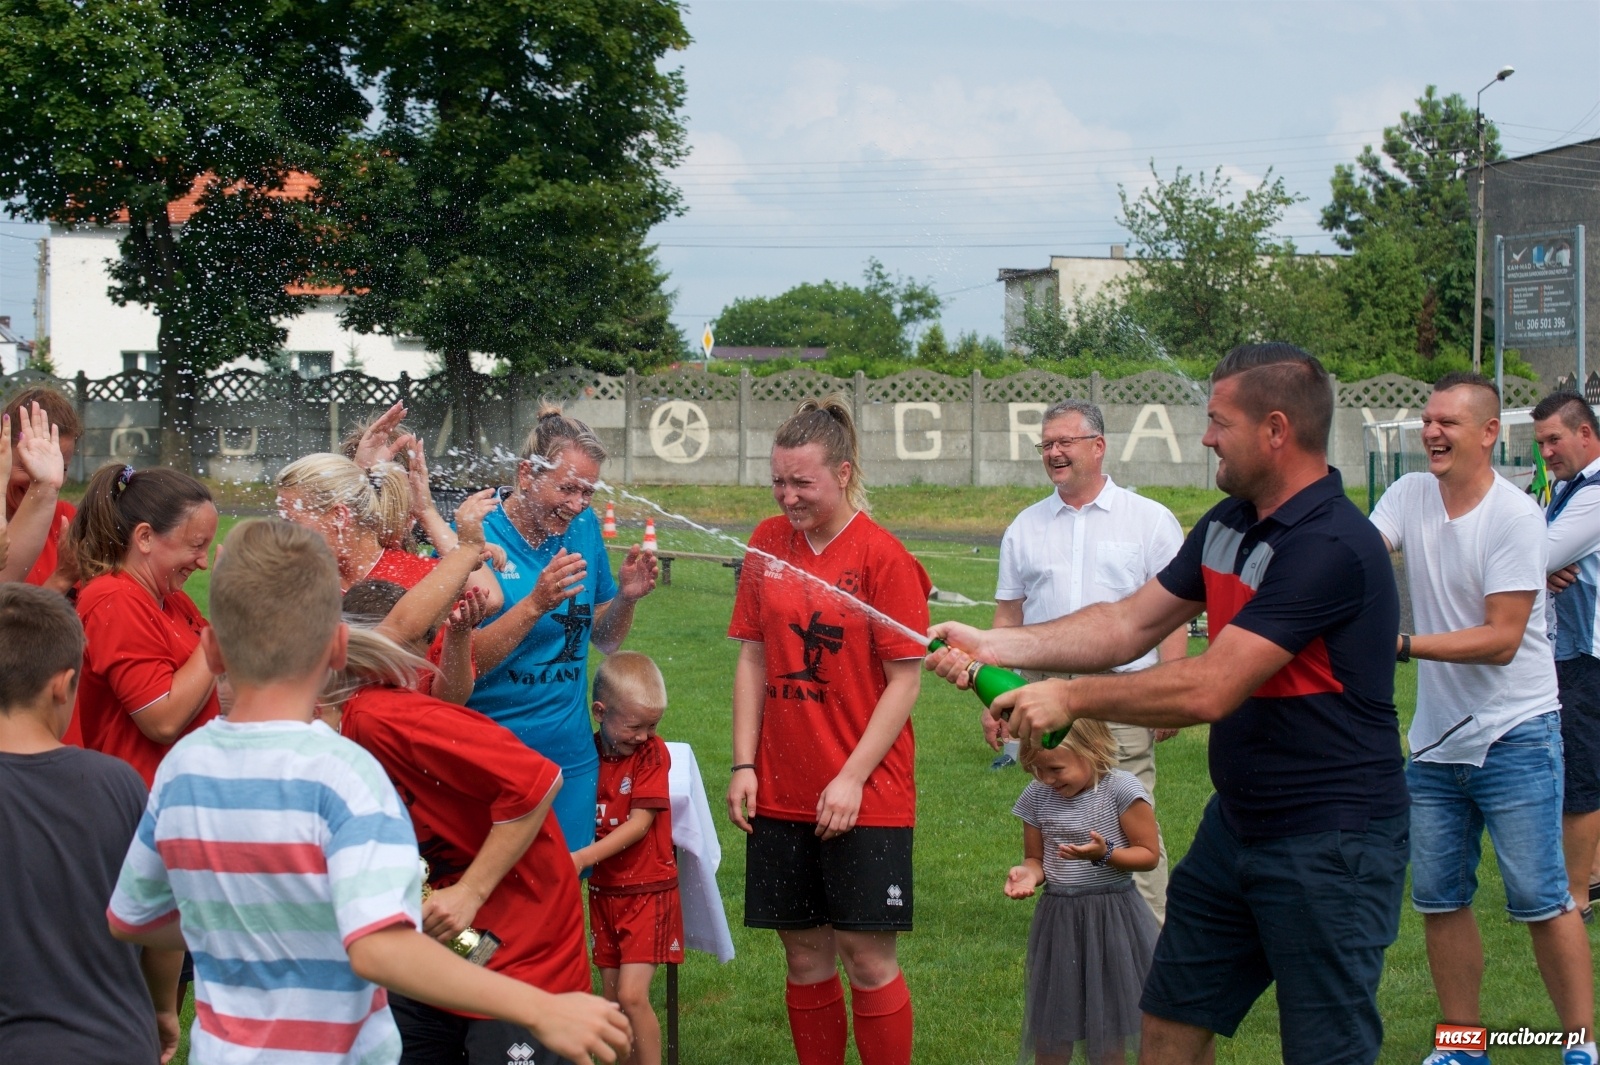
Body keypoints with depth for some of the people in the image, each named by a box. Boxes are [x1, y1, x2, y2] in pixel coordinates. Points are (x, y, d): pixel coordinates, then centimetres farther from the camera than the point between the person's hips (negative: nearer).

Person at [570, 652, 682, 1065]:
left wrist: (585, 857, -24)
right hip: (604, 891, 5)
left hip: (648, 891, -5)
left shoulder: (653, 752, -11)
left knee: (632, 995, -12)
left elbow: (640, 822, -17)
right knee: (612, 999, 9)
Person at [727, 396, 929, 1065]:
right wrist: (744, 765, 2)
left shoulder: (884, 557, -9)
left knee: (867, 956, -3)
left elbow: (904, 680, -9)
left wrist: (852, 778, -14)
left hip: (865, 798, -4)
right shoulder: (768, 544, 6)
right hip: (780, 796, 4)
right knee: (805, 954, 9)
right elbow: (752, 661, 9)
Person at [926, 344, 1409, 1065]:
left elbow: (1210, 690, -27)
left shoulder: (1331, 546, -24)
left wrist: (1073, 697, -17)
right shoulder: (1227, 525, 7)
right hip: (1235, 826, 10)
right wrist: (994, 645, 2)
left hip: (1329, 844, -10)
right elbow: (1129, 625, 12)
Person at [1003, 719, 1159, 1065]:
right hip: (1057, 917, 4)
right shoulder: (1037, 797, 0)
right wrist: (1028, 873, -15)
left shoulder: (1121, 789, -13)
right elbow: (1035, 858, 8)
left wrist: (1105, 853, -25)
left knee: (1109, 1019, 9)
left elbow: (1149, 854, -9)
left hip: (1111, 917, -4)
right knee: (1049, 1020, 9)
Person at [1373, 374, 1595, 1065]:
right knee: (1438, 899, 9)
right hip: (1435, 736, 6)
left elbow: (1502, 639, -18)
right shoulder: (1410, 495, 5)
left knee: (1540, 900, -3)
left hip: (1514, 734, -6)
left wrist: (1402, 644, -24)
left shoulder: (1515, 516, -14)